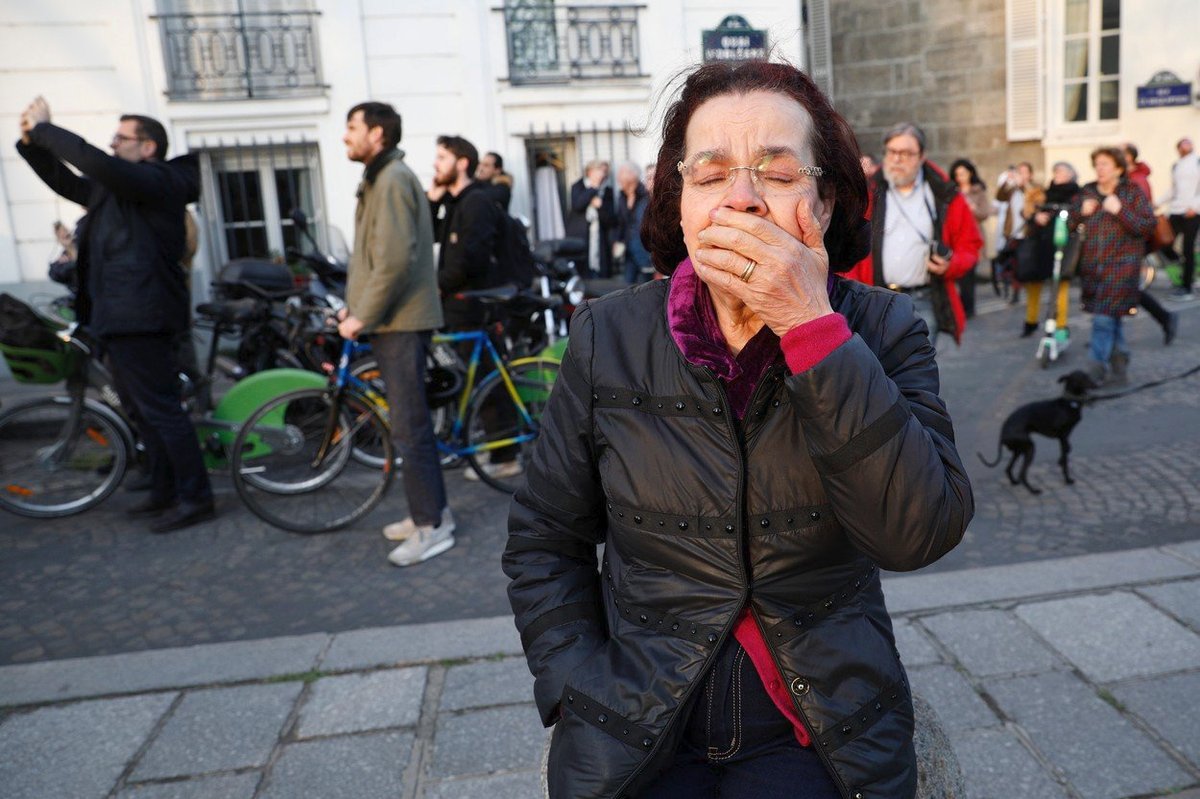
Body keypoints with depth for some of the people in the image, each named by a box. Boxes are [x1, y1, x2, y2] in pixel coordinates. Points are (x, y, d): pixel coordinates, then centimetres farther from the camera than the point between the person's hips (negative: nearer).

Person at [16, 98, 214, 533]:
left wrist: (44, 128, -11)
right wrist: (31, 141, 13)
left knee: (160, 407, -9)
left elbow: (95, 162, -23)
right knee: (149, 408, 15)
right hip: (119, 316, 11)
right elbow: (67, 181, 25)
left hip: (141, 316, -10)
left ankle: (196, 498, -3)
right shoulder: (115, 186, 21)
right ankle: (164, 492, 25)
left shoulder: (160, 180, -10)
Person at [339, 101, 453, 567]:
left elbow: (396, 259, -23)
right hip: (393, 319, 10)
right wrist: (356, 304, 13)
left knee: (409, 427, -7)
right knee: (411, 422, 15)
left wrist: (362, 316, -17)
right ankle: (432, 511, 25)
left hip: (400, 321, -10)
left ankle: (431, 527, 2)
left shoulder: (392, 180, -13)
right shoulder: (381, 177, 19)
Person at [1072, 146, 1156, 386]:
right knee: (1111, 319, 12)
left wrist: (1120, 210, -18)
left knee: (1104, 317, -13)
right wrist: (1081, 212, -6)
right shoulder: (1086, 192, 10)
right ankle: (1119, 370, 23)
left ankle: (1097, 368, -5)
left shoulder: (1133, 192, -2)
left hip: (1121, 264, -5)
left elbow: (1148, 225, -8)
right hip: (1092, 265, 5)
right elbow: (1069, 224, 14)